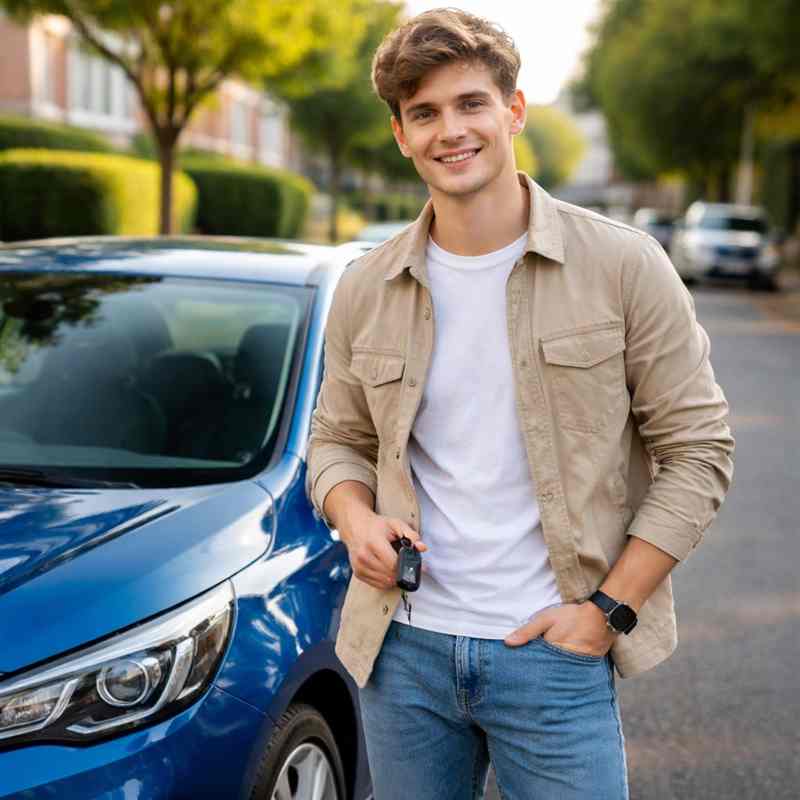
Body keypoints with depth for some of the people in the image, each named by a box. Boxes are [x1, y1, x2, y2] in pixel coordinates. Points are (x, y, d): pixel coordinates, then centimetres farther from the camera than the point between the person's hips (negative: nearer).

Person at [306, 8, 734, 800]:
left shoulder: (623, 266, -6)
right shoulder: (366, 291, 4)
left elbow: (697, 449, -4)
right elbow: (336, 440, 15)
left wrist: (611, 606, -9)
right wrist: (355, 519, -8)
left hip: (554, 653, -3)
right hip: (404, 648, 3)